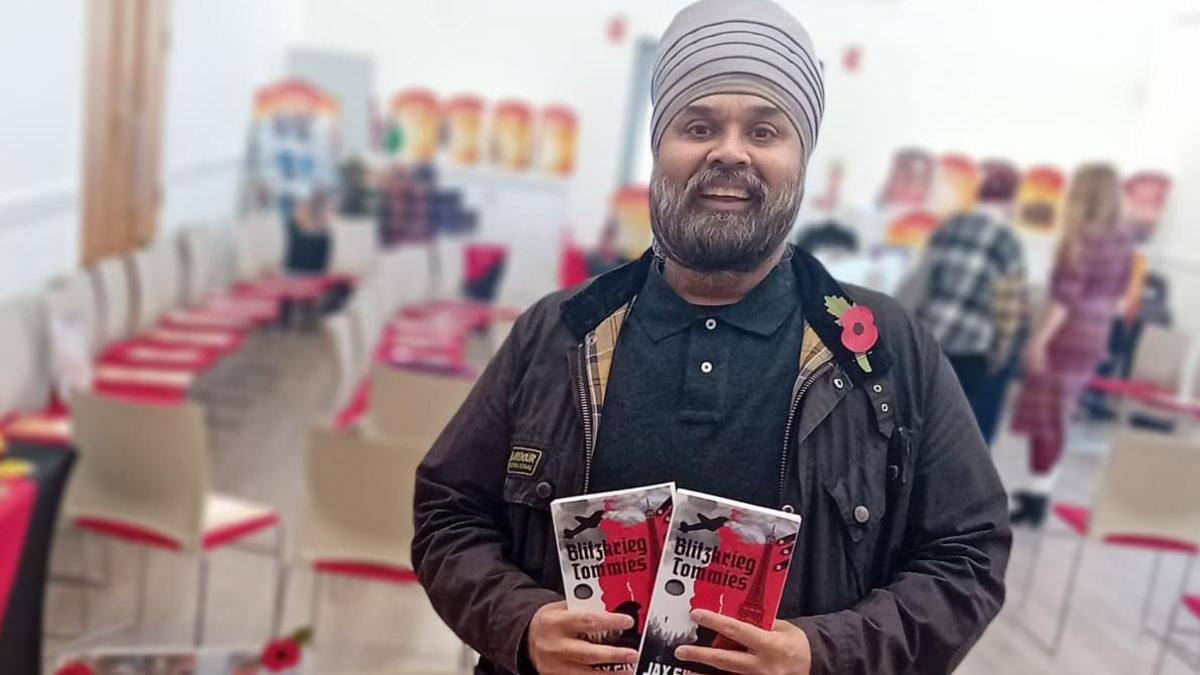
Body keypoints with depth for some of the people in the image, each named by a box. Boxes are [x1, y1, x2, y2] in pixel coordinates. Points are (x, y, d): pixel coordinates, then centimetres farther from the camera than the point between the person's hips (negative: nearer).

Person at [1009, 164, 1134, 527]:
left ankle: (1037, 495, 3)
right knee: (1054, 417, 17)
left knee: (1044, 418, -1)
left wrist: (1040, 338, -18)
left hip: (1065, 338, -8)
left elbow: (1066, 294, -20)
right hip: (1093, 341, 8)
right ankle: (1040, 490, 26)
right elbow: (1117, 292, 14)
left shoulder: (1081, 237, -16)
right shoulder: (1123, 239, 7)